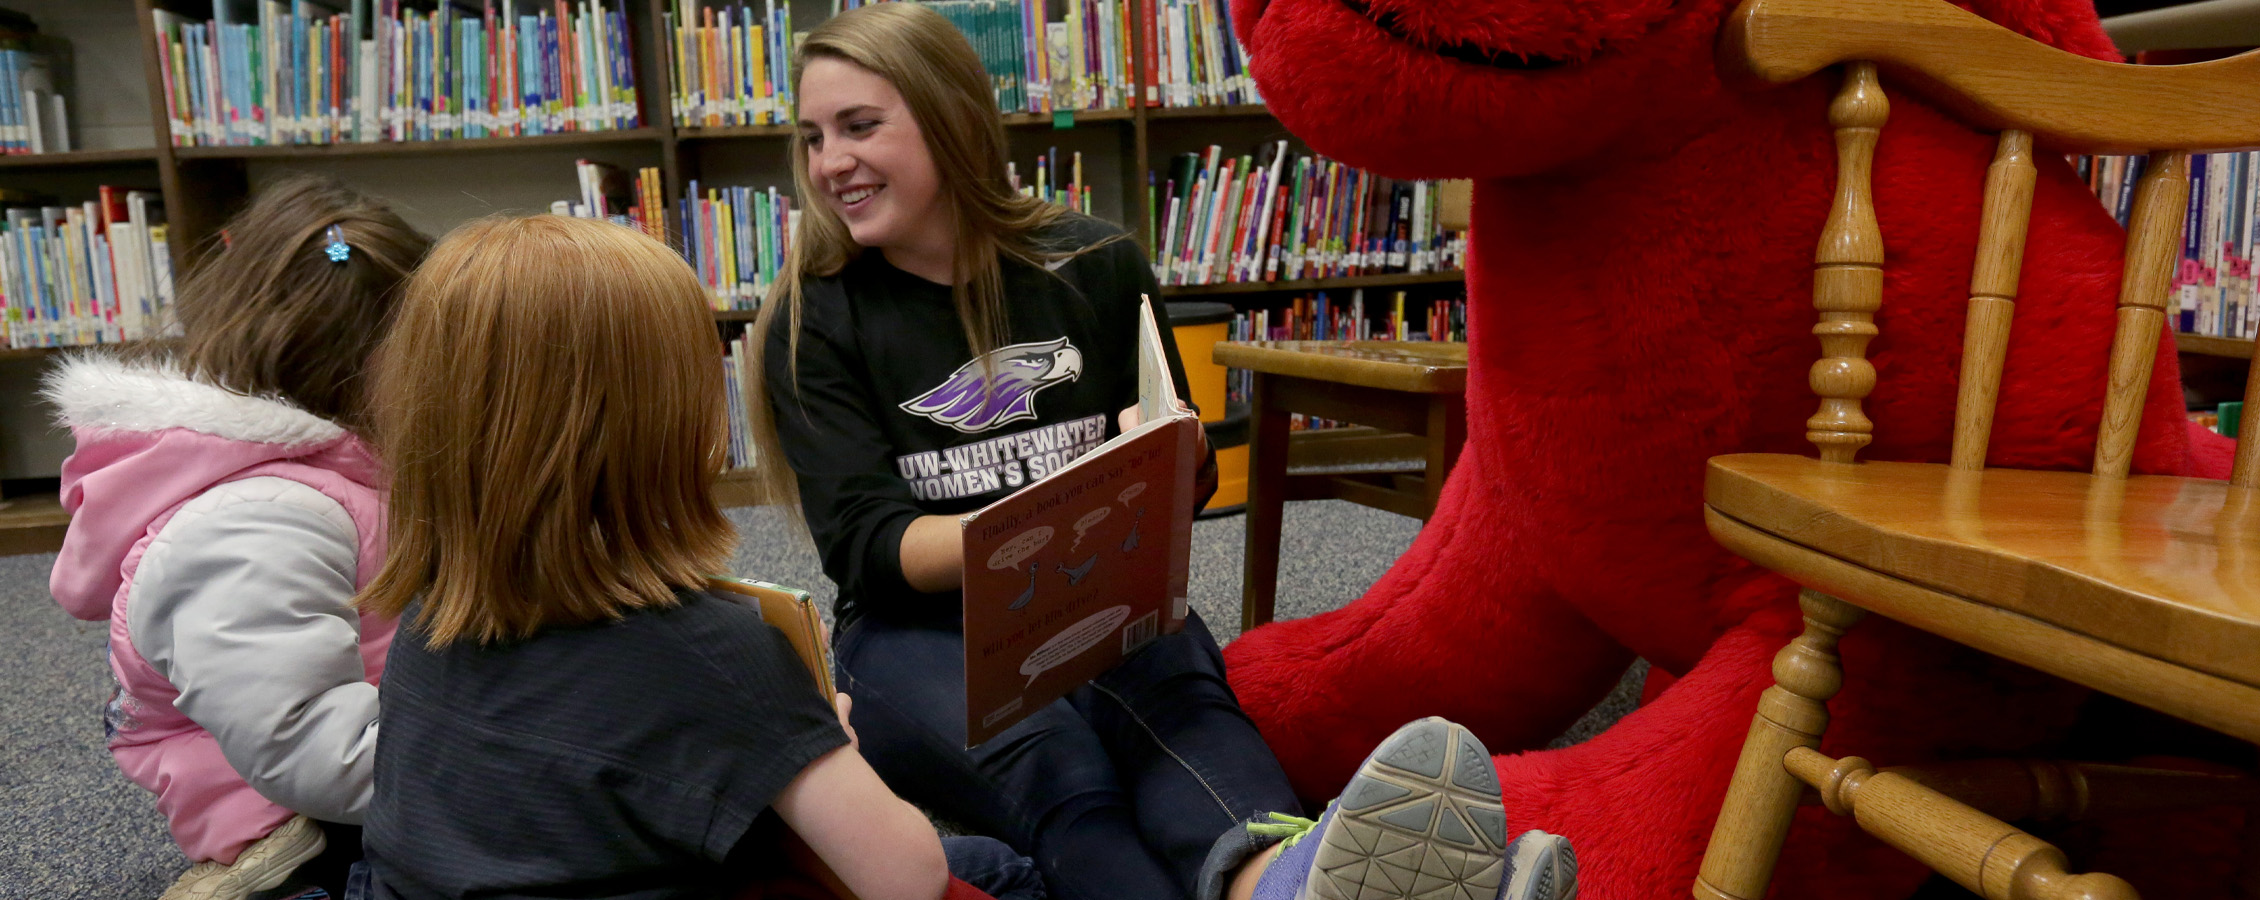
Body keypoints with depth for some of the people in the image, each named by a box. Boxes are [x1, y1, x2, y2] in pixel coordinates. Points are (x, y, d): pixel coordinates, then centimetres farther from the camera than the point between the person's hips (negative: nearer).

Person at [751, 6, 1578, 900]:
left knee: (1177, 696, -34)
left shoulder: (1095, 265, 5)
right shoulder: (814, 323, 1)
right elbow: (863, 542, -10)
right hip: (919, 630, -1)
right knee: (1045, 761, -35)